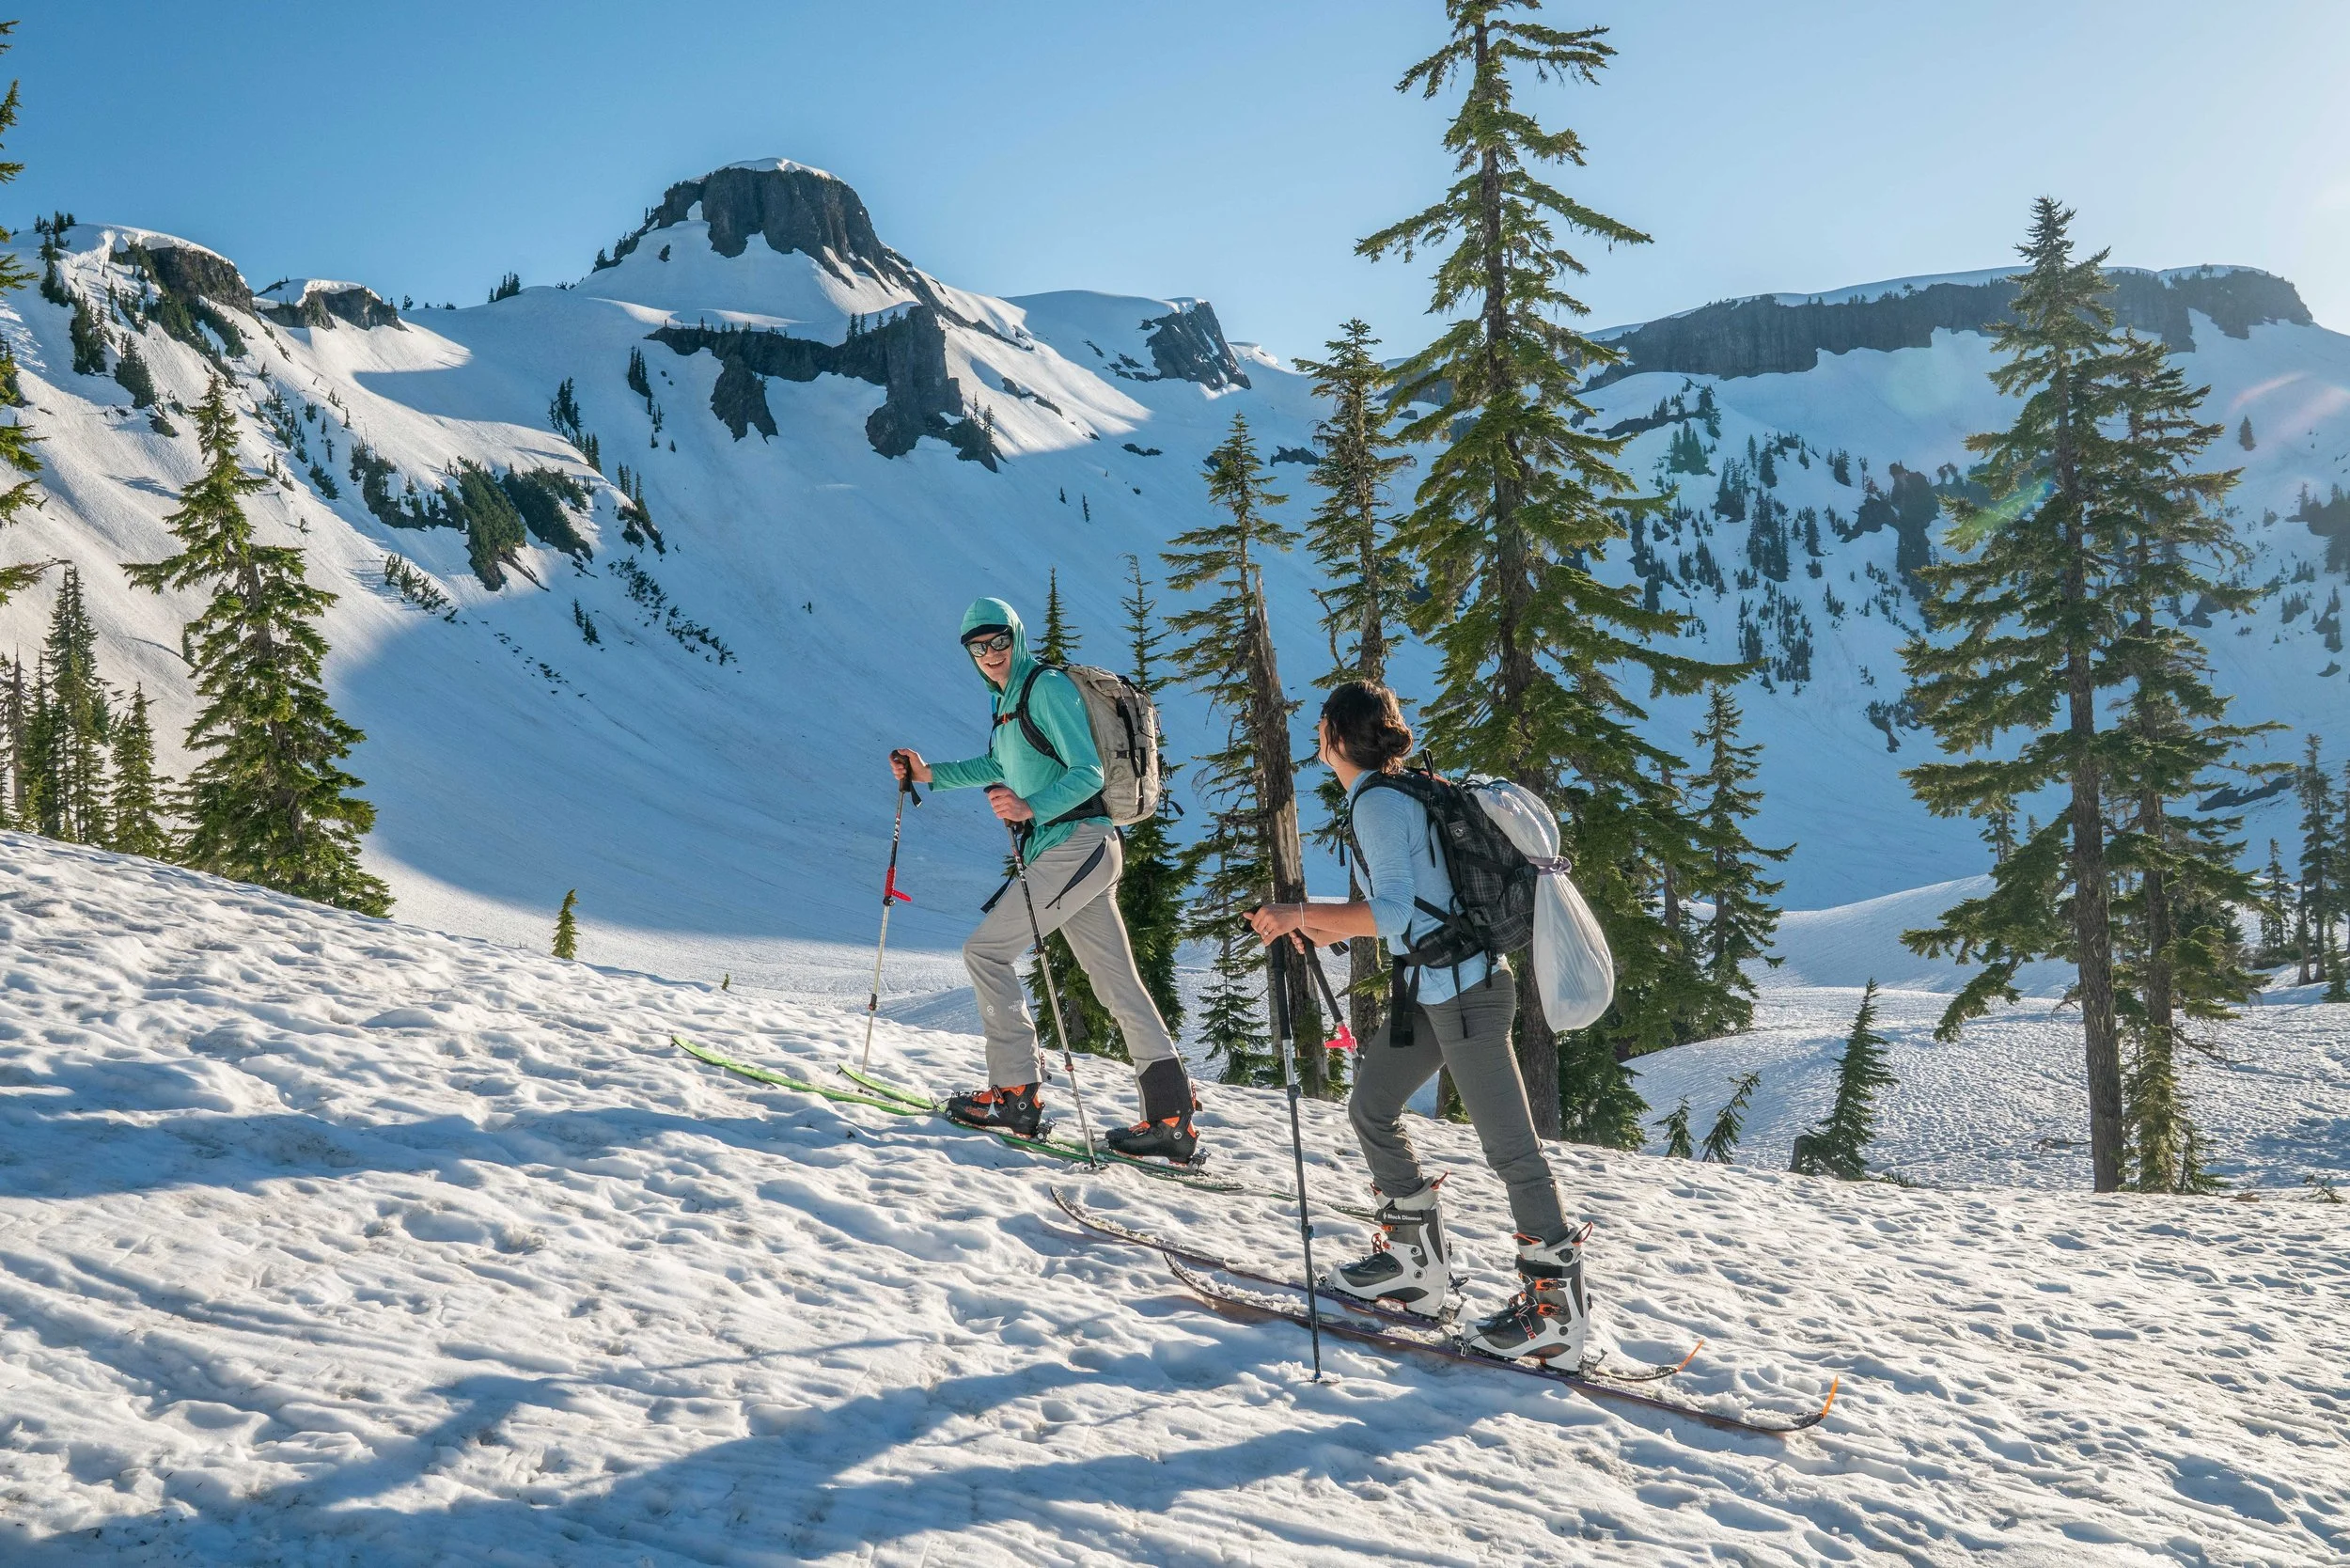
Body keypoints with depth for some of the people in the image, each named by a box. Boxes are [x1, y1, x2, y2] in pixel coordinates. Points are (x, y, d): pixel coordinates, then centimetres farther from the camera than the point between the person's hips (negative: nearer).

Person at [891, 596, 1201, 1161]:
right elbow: (997, 767, 37)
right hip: (1087, 856, 10)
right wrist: (930, 774, 29)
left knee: (985, 951, -6)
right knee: (1118, 983, 4)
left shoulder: (1048, 686, -9)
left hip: (1075, 845, -10)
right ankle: (1172, 1119, 2)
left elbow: (1088, 773, -17)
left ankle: (1015, 1094, -3)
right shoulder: (1009, 699, 20)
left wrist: (1031, 808, -31)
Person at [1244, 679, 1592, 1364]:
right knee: (1370, 1108, 16)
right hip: (1432, 989, 10)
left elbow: (1393, 911, -24)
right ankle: (1415, 1259, 26)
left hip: (1463, 991, -10)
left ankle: (1556, 1305, 0)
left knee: (1509, 1146, -6)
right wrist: (1317, 929, 26)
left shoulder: (1377, 802, -14)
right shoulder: (1397, 793, 14)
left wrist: (1300, 913, -21)